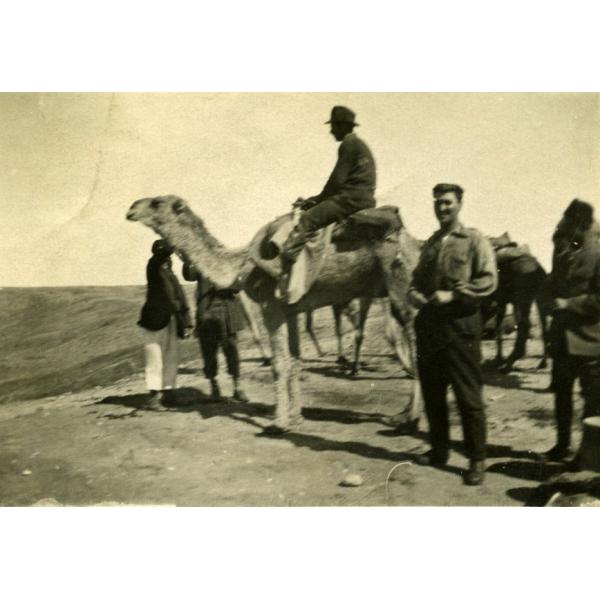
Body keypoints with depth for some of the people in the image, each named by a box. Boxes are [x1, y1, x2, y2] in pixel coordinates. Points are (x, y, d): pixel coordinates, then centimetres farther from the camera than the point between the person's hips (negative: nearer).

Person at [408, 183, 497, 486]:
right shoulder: (430, 243, 18)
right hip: (429, 324, 7)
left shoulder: (474, 241, -1)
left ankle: (477, 459, 5)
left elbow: (489, 280, -11)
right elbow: (417, 278, 24)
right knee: (432, 392, 12)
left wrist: (452, 294, -17)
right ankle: (439, 450, 26)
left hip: (460, 325, -6)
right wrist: (414, 294, 2)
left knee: (468, 395, -3)